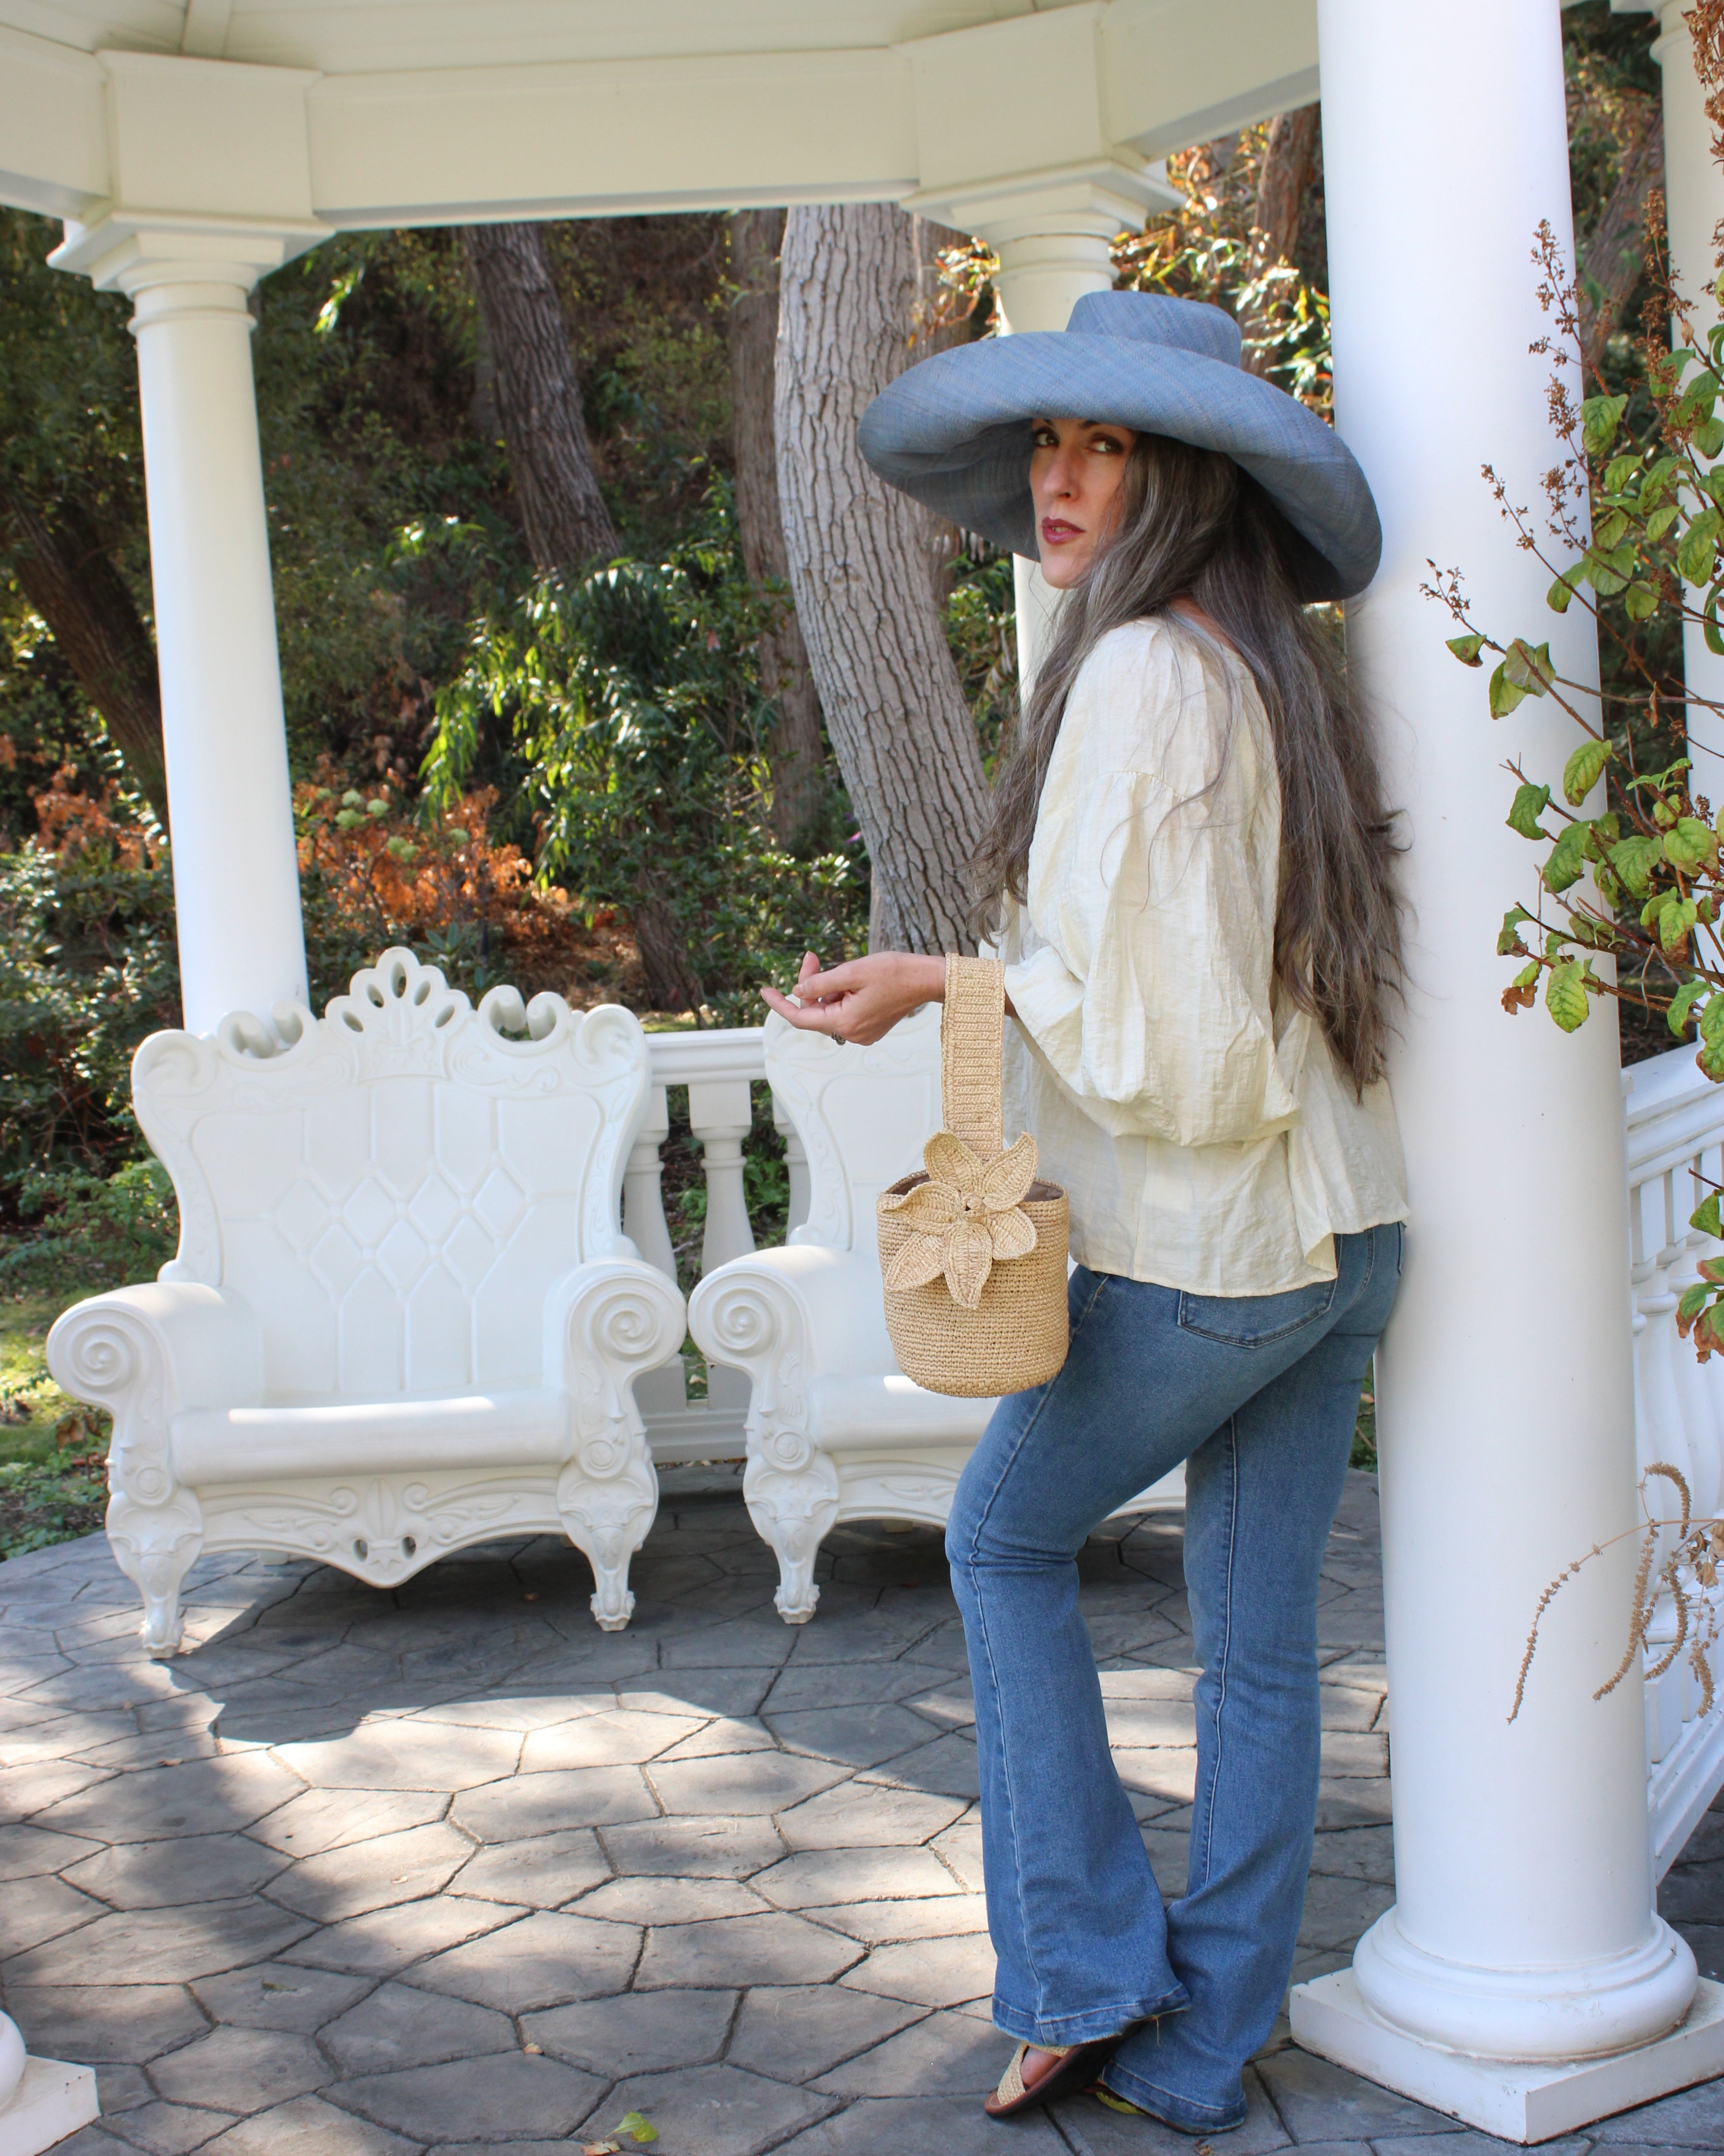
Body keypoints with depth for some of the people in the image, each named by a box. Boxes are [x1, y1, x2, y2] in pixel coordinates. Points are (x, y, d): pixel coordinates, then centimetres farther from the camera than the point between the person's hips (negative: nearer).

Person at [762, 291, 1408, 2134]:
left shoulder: (1141, 674, -17)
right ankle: (1202, 2050, 25)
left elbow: (1139, 1003, -19)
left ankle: (1083, 1971, 17)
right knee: (1261, 1639, 13)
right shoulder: (1286, 670, 10)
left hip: (1196, 1254, -8)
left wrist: (938, 982, -7)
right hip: (1348, 1236, 8)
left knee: (1006, 1539, 16)